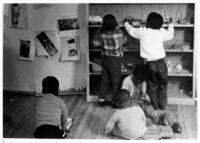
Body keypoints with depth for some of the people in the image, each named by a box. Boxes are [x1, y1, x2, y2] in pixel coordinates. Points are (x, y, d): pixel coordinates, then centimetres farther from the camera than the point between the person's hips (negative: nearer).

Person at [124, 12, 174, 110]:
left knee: (152, 85, 15)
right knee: (162, 85, 15)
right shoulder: (161, 32, -4)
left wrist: (126, 22, 32)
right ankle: (162, 106, 20)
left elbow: (130, 30, 11)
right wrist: (171, 24, 33)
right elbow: (170, 35, 17)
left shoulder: (142, 31, -6)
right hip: (160, 62, 0)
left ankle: (155, 106, 20)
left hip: (149, 63, 0)